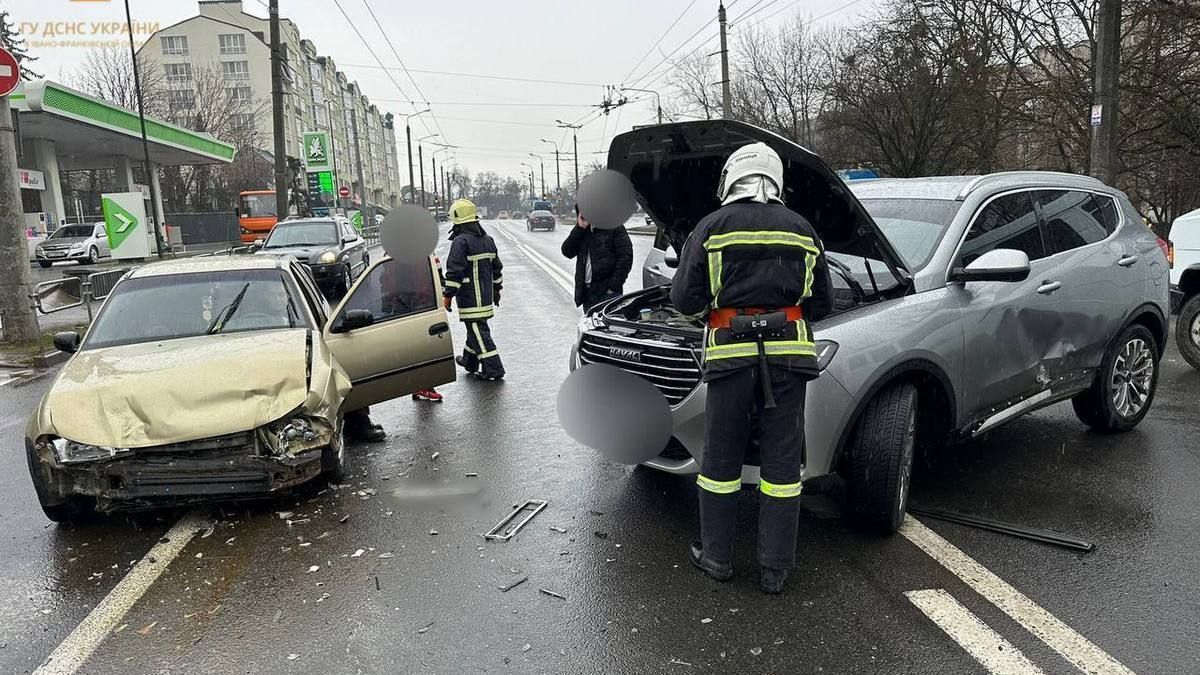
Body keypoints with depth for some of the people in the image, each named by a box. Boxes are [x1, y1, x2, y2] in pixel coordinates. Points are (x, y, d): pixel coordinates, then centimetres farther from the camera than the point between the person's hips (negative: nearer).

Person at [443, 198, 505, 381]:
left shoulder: (460, 242, -16)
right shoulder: (487, 240, 11)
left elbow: (455, 271, -19)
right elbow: (497, 267, 18)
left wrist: (448, 295, -13)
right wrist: (496, 289, 27)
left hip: (470, 298, -8)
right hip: (486, 296, 9)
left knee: (478, 331, -5)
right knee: (475, 327, 21)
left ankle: (493, 369, -6)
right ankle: (469, 361, 35)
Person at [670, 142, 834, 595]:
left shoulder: (713, 227, 1)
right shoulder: (802, 230, 11)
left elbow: (685, 299, -1)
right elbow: (823, 303, 15)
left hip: (732, 353, -2)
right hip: (788, 352, 2)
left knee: (720, 459, 10)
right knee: (782, 462, 8)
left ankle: (716, 557, 20)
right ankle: (775, 568, 15)